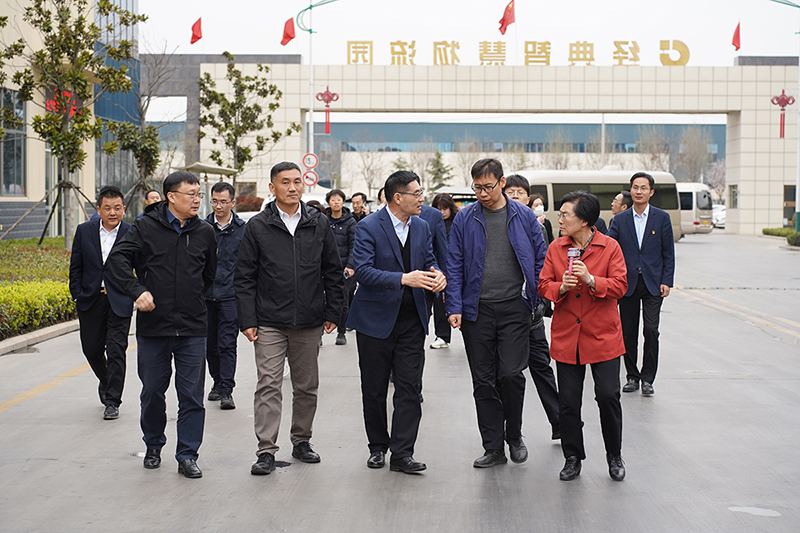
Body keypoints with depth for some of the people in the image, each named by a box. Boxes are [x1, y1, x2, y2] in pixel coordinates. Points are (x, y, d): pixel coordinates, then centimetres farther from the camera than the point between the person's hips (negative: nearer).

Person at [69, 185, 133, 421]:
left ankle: (112, 401, 2)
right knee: (91, 348, 10)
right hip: (90, 300, 3)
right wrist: (77, 295, 1)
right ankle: (106, 382, 39)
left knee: (116, 350, -6)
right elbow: (75, 267, 7)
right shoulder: (84, 231, 2)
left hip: (119, 301, -3)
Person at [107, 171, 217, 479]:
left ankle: (187, 455, 8)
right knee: (152, 392, 11)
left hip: (192, 329, 1)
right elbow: (118, 259, -9)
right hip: (152, 326, -1)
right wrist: (138, 291, -20)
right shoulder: (146, 227, -3)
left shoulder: (204, 232, 6)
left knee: (192, 396, 0)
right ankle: (153, 446, 30)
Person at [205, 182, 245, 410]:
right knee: (210, 343, 11)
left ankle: (226, 390, -3)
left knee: (227, 344, -6)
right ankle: (217, 382, 27)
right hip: (205, 295, 3)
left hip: (230, 295, -3)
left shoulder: (243, 230, 1)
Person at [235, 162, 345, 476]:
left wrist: (333, 312, 5)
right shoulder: (257, 227, 0)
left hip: (309, 322, 3)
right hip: (270, 323, -2)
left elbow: (333, 272, 10)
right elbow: (244, 278, 0)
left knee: (307, 387, 11)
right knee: (269, 386, -6)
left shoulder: (319, 224, 6)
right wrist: (247, 320, -6)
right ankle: (267, 451, -2)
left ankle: (302, 441, 25)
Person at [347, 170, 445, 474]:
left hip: (411, 320, 4)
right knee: (374, 389, 8)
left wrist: (436, 276, -12)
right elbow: (363, 271, -20)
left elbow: (429, 262, 13)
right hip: (376, 320, -4)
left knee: (410, 388, -3)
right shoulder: (368, 228, -11)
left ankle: (402, 453, 1)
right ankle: (378, 447, 24)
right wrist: (403, 278, -30)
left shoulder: (421, 227, 8)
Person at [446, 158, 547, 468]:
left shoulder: (524, 216, 4)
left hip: (514, 309, -1)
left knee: (511, 374, -9)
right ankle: (493, 448, 14)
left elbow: (541, 260, 8)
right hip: (477, 310, 1)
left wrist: (536, 299, -1)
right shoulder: (464, 219, 4)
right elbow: (454, 266, 4)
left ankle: (514, 436, 15)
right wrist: (454, 308, -4)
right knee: (484, 381, 4)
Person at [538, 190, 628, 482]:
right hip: (566, 336, 3)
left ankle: (614, 456, 16)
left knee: (608, 396, -5)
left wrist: (591, 280, -22)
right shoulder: (555, 248, 6)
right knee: (568, 401, 3)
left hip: (603, 336, -2)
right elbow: (543, 285, 5)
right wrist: (561, 287, -15)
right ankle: (573, 458, 19)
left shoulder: (610, 247, -2)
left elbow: (620, 285, -7)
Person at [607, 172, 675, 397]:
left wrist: (666, 281, -4)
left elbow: (668, 253, 4)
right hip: (628, 283, 2)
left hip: (653, 284, -2)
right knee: (628, 332, 6)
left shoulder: (662, 218, 3)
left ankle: (647, 378, 1)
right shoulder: (619, 220, 6)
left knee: (651, 330, -8)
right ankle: (632, 376, 18)